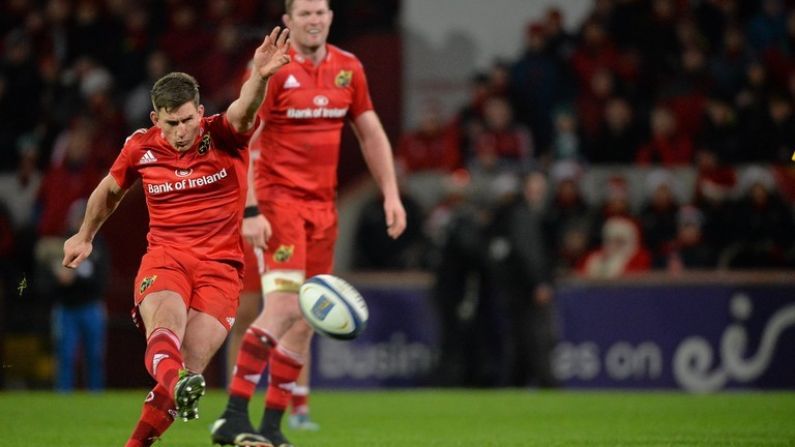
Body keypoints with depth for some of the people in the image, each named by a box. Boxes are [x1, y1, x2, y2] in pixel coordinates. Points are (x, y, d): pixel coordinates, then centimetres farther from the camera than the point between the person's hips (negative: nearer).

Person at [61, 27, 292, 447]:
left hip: (220, 265, -1)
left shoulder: (223, 136, -4)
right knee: (166, 323, -34)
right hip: (164, 257, 1)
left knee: (188, 370, -14)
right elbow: (110, 190, 25)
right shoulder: (140, 148, 4)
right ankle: (175, 386, -67)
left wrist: (259, 77, -49)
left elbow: (244, 110, -28)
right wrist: (84, 236, 35)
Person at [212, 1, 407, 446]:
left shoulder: (348, 68, 9)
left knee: (306, 320, 4)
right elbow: (243, 143, -11)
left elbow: (371, 134, 17)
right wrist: (250, 211, -18)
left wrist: (391, 194, 8)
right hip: (280, 198, -6)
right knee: (285, 305, -19)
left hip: (323, 205, 6)